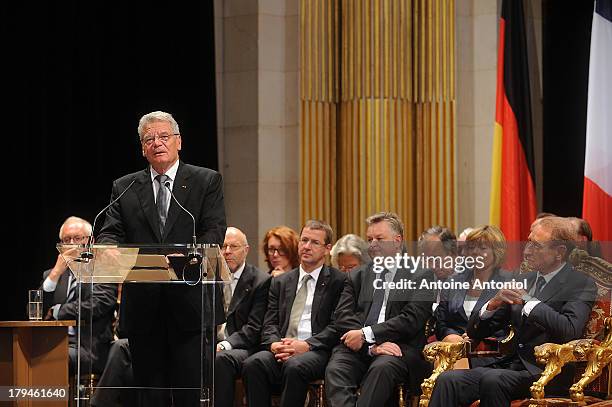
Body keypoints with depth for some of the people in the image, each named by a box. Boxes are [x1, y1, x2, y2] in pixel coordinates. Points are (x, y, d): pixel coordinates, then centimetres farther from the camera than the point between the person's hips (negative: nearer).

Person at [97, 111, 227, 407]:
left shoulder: (207, 181, 7)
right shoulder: (124, 188, 14)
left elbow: (215, 232, -4)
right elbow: (111, 233, 5)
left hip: (190, 303, -3)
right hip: (143, 306, 3)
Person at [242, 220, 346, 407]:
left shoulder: (338, 281, 8)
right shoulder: (280, 282, 23)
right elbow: (270, 323, 15)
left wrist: (306, 345, -14)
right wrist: (274, 344, -8)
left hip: (316, 351, -4)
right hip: (281, 351, 4)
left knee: (295, 366, -37)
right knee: (253, 364, -28)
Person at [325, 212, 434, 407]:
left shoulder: (420, 276, 9)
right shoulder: (357, 276, 21)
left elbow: (412, 319, -4)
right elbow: (343, 317, 8)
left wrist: (366, 334, -10)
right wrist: (372, 345, -11)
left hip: (400, 349, -3)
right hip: (358, 348, 3)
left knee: (382, 367, -36)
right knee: (335, 370, -29)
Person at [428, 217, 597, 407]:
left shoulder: (583, 284, 1)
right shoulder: (523, 281, 18)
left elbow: (570, 331, -20)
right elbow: (475, 333, 18)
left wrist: (527, 300, -12)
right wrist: (493, 304, -5)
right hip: (510, 365, 6)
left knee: (492, 380, -34)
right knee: (447, 380, -19)